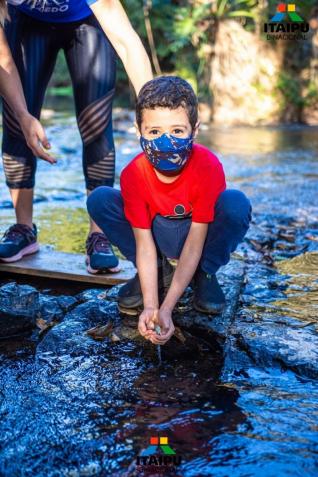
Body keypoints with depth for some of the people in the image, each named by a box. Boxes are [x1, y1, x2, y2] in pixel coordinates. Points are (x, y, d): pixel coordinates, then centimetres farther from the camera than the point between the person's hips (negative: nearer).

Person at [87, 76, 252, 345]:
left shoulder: (209, 168, -30)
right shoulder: (133, 174, -24)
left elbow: (194, 244, -29)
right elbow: (144, 244, -21)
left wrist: (166, 309, -36)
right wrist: (150, 307, -32)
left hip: (200, 234, -2)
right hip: (159, 234, 2)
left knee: (236, 204, -34)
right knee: (99, 200, -21)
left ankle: (205, 275, -6)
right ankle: (157, 272, -4)